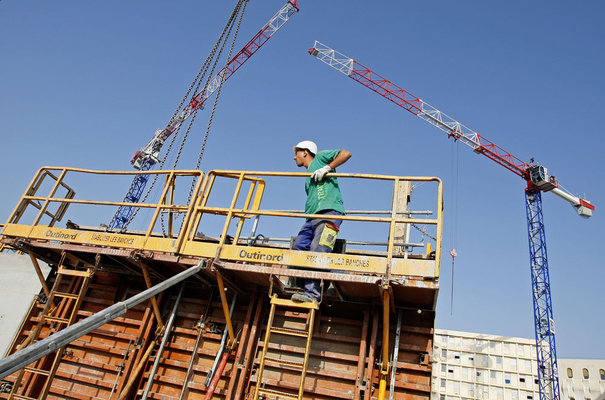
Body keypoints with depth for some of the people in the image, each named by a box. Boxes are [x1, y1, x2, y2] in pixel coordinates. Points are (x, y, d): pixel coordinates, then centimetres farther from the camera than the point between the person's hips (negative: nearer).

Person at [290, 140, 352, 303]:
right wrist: (308, 213, 18)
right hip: (312, 217, 9)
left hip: (329, 211, -9)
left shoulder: (320, 157, 15)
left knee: (317, 252, -22)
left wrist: (326, 168, -6)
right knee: (298, 248, -10)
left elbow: (346, 154, 3)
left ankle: (312, 294, -28)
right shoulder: (308, 178, 35)